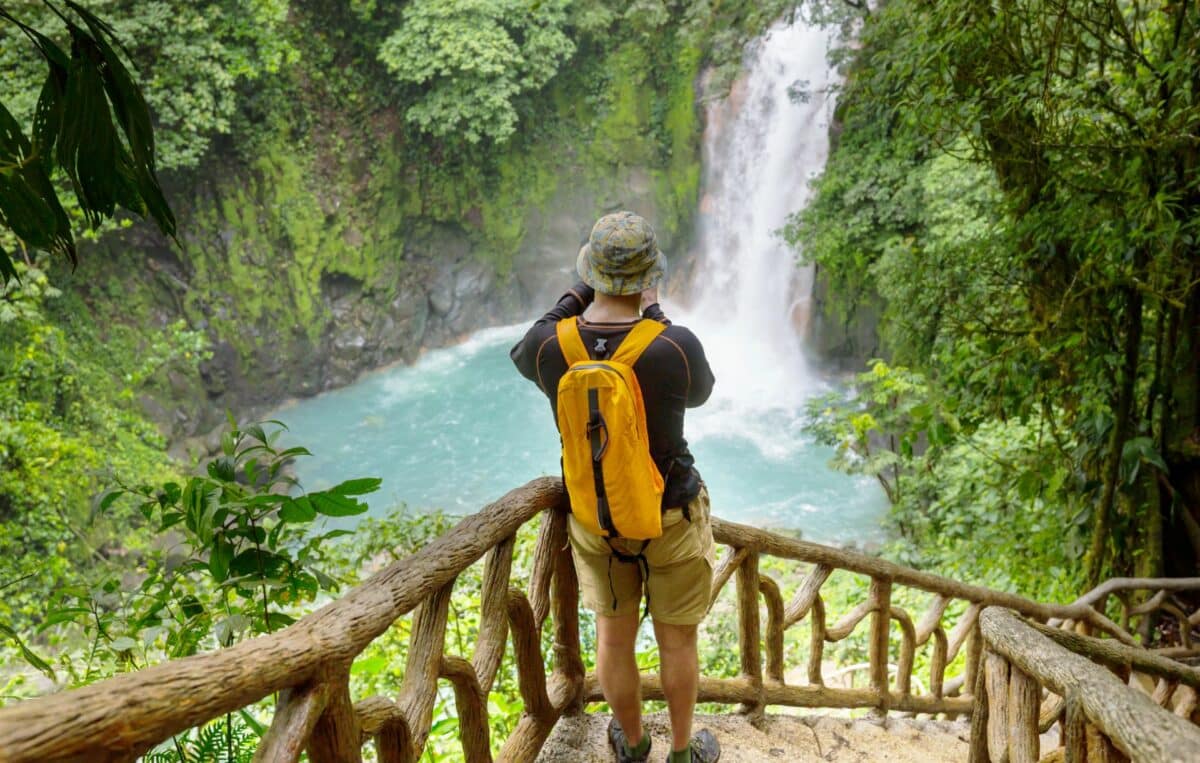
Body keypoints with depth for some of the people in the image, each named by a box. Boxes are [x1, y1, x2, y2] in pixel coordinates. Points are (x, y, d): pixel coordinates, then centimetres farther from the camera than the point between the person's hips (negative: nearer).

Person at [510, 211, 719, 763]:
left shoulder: (550, 344, -21)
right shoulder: (676, 347, -28)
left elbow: (521, 357, 7)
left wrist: (578, 294, 5)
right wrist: (655, 315, 2)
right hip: (671, 518, -2)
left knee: (613, 636, 24)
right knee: (677, 640, 21)